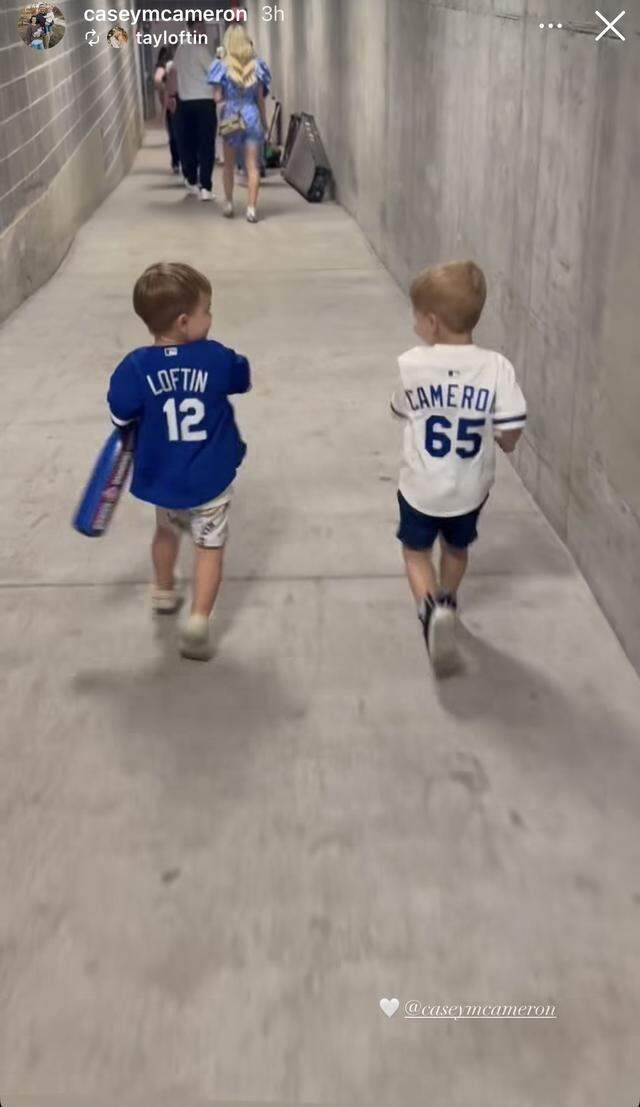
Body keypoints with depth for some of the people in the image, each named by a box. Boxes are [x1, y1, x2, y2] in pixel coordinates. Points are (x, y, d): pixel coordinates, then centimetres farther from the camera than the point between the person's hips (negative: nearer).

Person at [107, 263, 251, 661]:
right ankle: (199, 620, -2)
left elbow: (121, 419, -9)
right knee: (210, 545, 11)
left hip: (162, 478, 2)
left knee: (167, 531, 29)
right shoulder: (217, 358, -15)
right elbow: (244, 378, 6)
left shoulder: (136, 366, -16)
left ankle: (164, 592, 50)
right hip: (211, 479, -2)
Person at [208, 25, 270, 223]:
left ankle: (229, 203, 18)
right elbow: (260, 98, 3)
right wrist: (264, 121, 12)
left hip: (230, 117, 0)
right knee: (253, 165, 0)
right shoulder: (256, 65, 0)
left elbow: (217, 97, -7)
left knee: (229, 164, 16)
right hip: (252, 116, 1)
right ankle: (251, 207, -7)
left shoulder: (222, 65, -5)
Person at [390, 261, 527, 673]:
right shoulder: (497, 367, -19)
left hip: (422, 488, -2)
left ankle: (431, 608, -5)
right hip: (471, 489, 2)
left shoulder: (412, 365, -19)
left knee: (417, 551, 20)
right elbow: (510, 438, -15)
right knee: (457, 548, 29)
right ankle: (447, 602, 48)